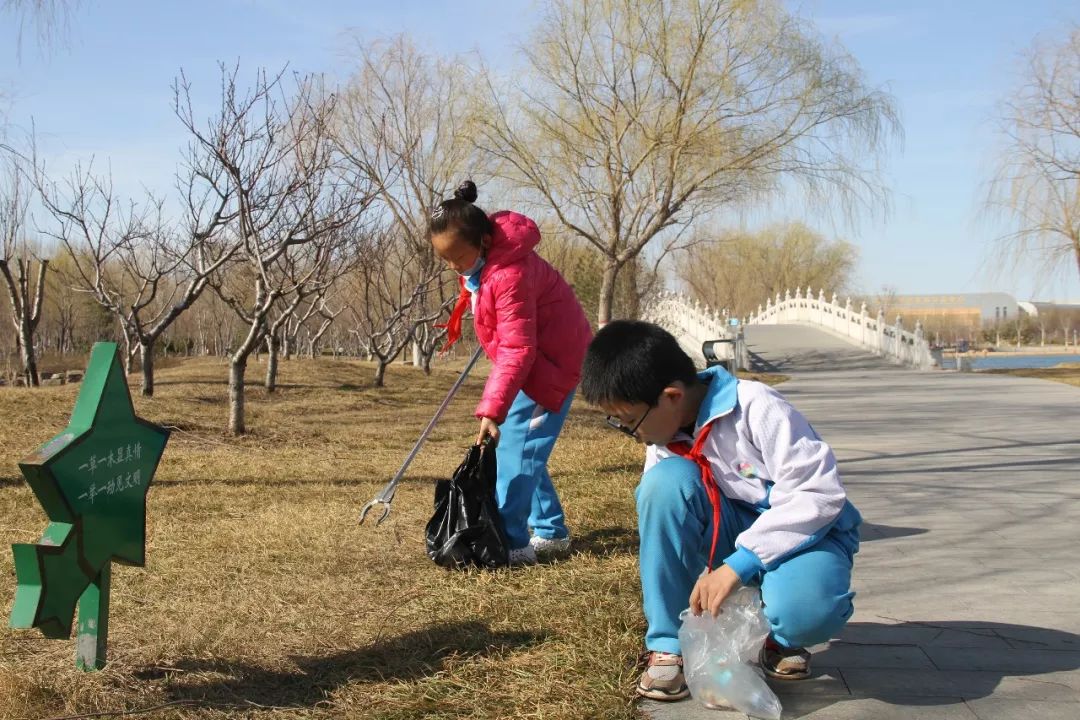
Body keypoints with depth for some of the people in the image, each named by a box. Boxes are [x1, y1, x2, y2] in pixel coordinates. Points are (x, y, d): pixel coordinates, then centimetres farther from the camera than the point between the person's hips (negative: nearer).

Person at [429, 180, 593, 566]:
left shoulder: (509, 274, -32)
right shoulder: (481, 256, -4)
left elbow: (517, 350, -34)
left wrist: (492, 410, -38)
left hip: (552, 360, -10)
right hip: (531, 355, 10)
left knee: (517, 447, -14)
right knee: (521, 446, 11)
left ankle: (509, 542, -14)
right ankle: (551, 531, 20)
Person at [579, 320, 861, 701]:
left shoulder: (757, 408, -25)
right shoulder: (663, 431, -5)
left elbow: (820, 494, -29)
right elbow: (661, 511, 4)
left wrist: (736, 565, -31)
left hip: (807, 529, -5)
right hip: (735, 536, 5)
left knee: (805, 610, -40)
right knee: (666, 481, -25)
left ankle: (771, 634, 0)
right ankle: (669, 643, -14)